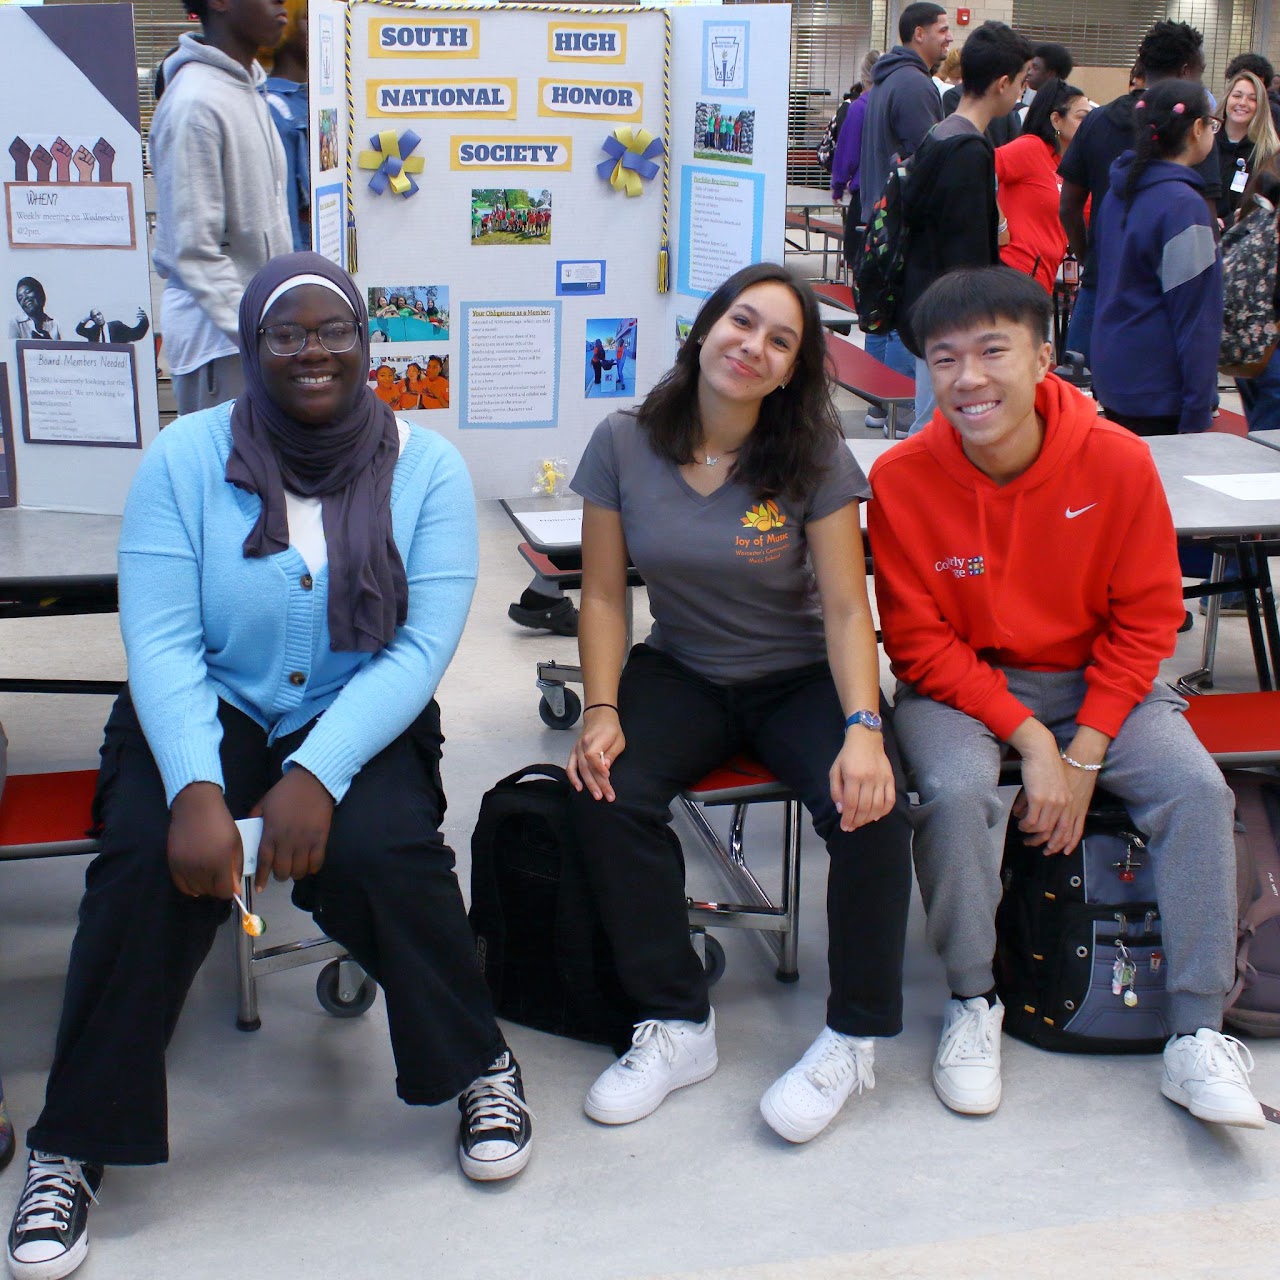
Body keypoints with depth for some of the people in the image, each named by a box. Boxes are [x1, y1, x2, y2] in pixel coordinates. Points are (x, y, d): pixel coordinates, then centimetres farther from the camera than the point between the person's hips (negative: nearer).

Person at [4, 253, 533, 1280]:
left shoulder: (425, 466, -4)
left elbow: (424, 645, -11)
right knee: (153, 858, -27)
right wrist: (196, 789, -27)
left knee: (382, 848, -29)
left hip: (361, 719, 0)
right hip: (208, 712, 0)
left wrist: (316, 775, -25)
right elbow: (160, 640, -10)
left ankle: (481, 1065, -2)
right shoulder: (185, 460, -5)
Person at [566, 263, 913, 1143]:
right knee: (605, 793, -28)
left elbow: (847, 608, -14)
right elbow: (604, 595, -2)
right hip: (683, 673, 2)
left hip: (802, 678, -1)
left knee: (871, 806, -30)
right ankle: (677, 1025, -11)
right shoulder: (625, 445, -6)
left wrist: (863, 729, -29)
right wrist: (602, 712, -16)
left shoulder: (814, 458, -11)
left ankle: (856, 1037, -8)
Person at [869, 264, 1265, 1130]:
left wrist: (1084, 753, -14)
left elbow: (1145, 619, -6)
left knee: (1196, 786, -21)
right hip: (959, 682, -1)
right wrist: (1028, 739, -20)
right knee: (956, 792, -31)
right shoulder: (903, 480, -16)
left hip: (1096, 678, 2)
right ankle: (973, 1002, -6)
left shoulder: (1117, 460, -14)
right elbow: (920, 641, -11)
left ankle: (1199, 1034, -9)